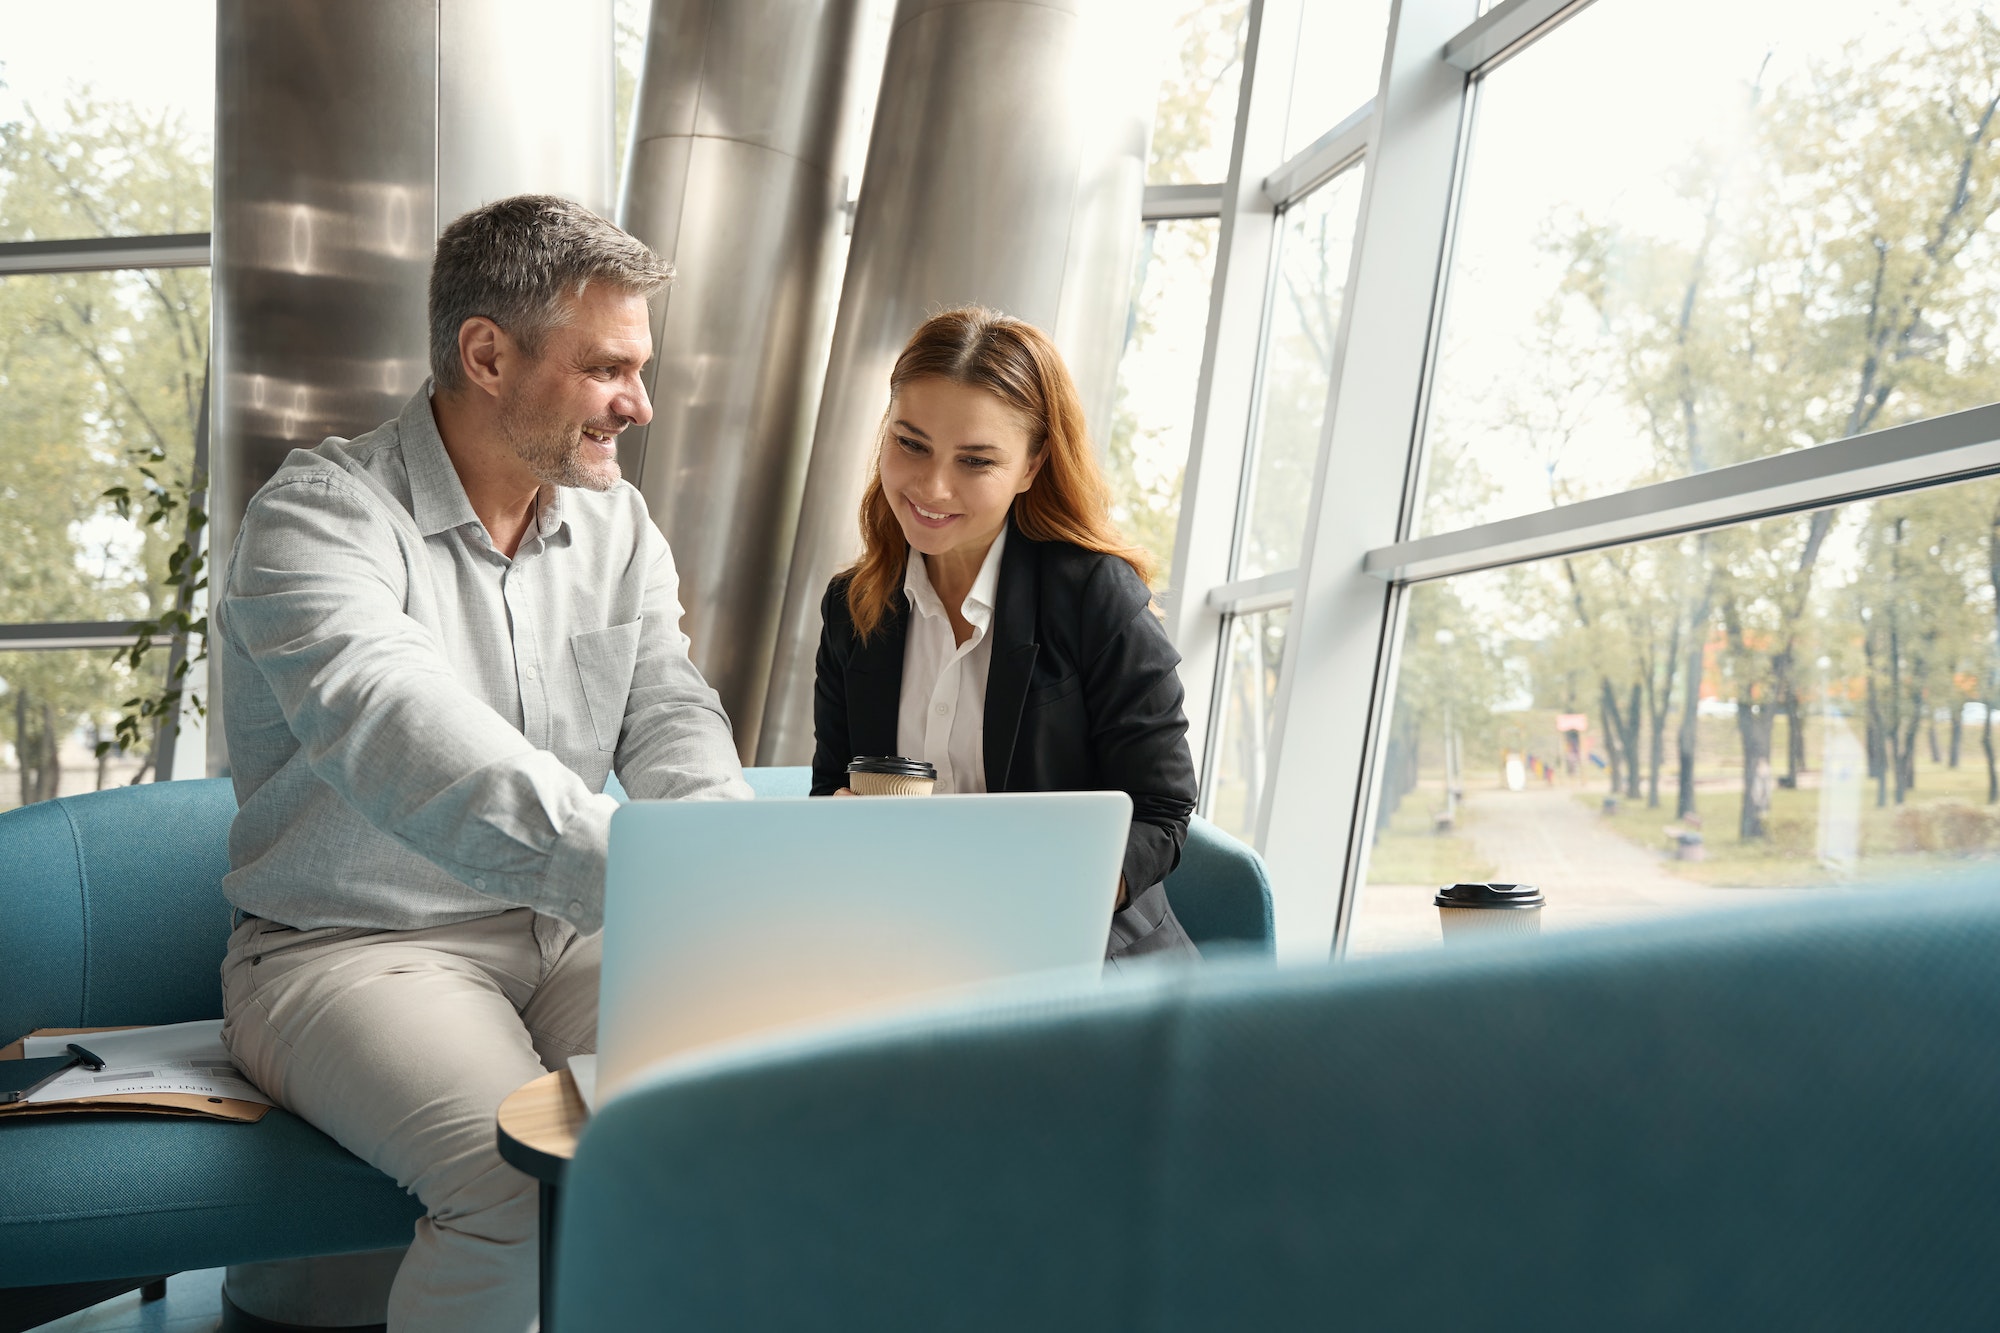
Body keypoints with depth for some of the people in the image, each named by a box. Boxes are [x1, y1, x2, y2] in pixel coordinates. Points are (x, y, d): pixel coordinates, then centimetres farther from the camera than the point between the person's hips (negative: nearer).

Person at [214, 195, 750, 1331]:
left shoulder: (618, 525, 9)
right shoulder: (321, 516, -14)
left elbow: (670, 717, 2)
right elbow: (407, 747, -31)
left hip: (568, 932, 6)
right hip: (356, 945, -5)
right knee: (540, 1178, -32)